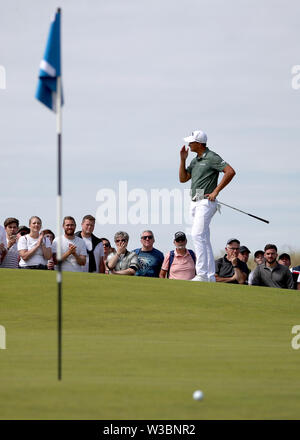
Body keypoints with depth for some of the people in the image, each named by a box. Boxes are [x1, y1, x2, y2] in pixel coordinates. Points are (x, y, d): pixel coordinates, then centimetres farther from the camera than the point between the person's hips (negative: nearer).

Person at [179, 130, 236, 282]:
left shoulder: (211, 158, -9)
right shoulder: (195, 160, 18)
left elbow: (230, 171, -18)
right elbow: (183, 178, 20)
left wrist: (216, 191, -16)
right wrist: (183, 159, 8)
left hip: (206, 202, -9)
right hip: (195, 202, 9)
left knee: (197, 235, -20)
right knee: (204, 240, 9)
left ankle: (202, 274, -24)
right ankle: (210, 276, 11)